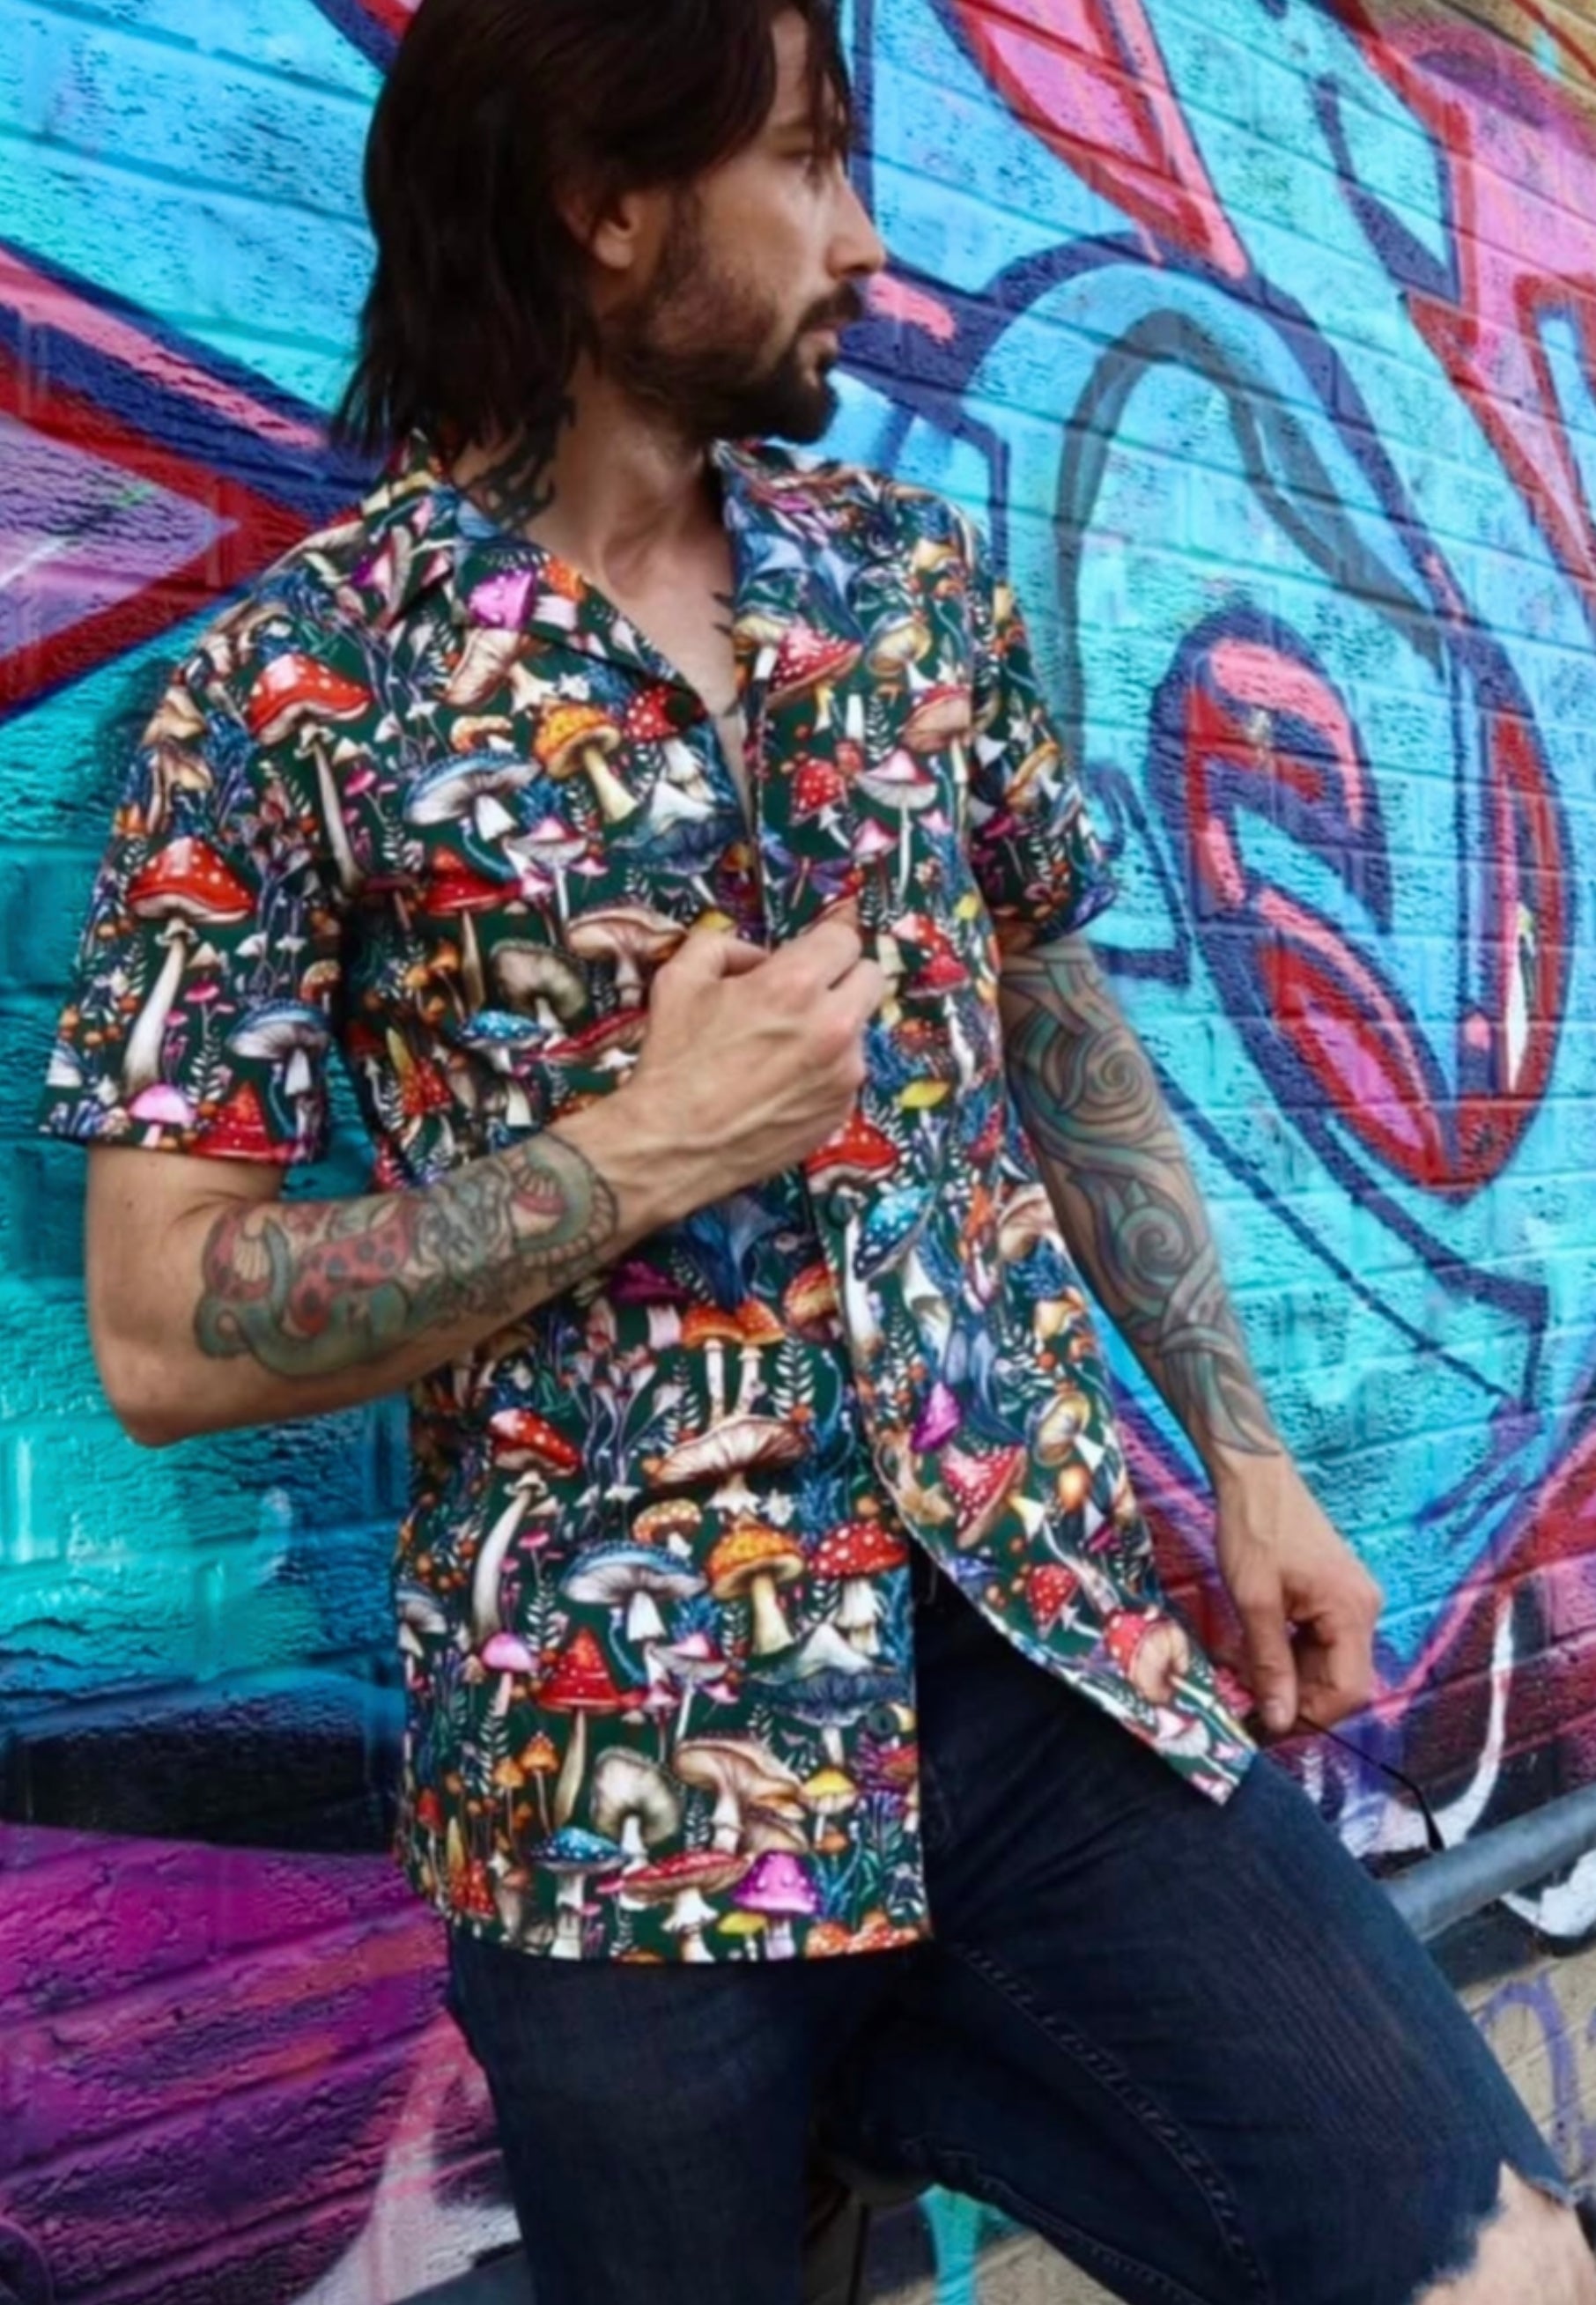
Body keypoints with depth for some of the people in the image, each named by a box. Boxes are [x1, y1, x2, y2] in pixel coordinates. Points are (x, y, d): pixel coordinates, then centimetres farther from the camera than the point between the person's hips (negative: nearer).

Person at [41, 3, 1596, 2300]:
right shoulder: (294, 695, -8)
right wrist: (649, 1148, -16)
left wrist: (1246, 1454, 9)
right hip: (630, 1759, -3)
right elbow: (163, 1332, -8)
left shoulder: (918, 579, 7)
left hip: (1070, 1655, 4)